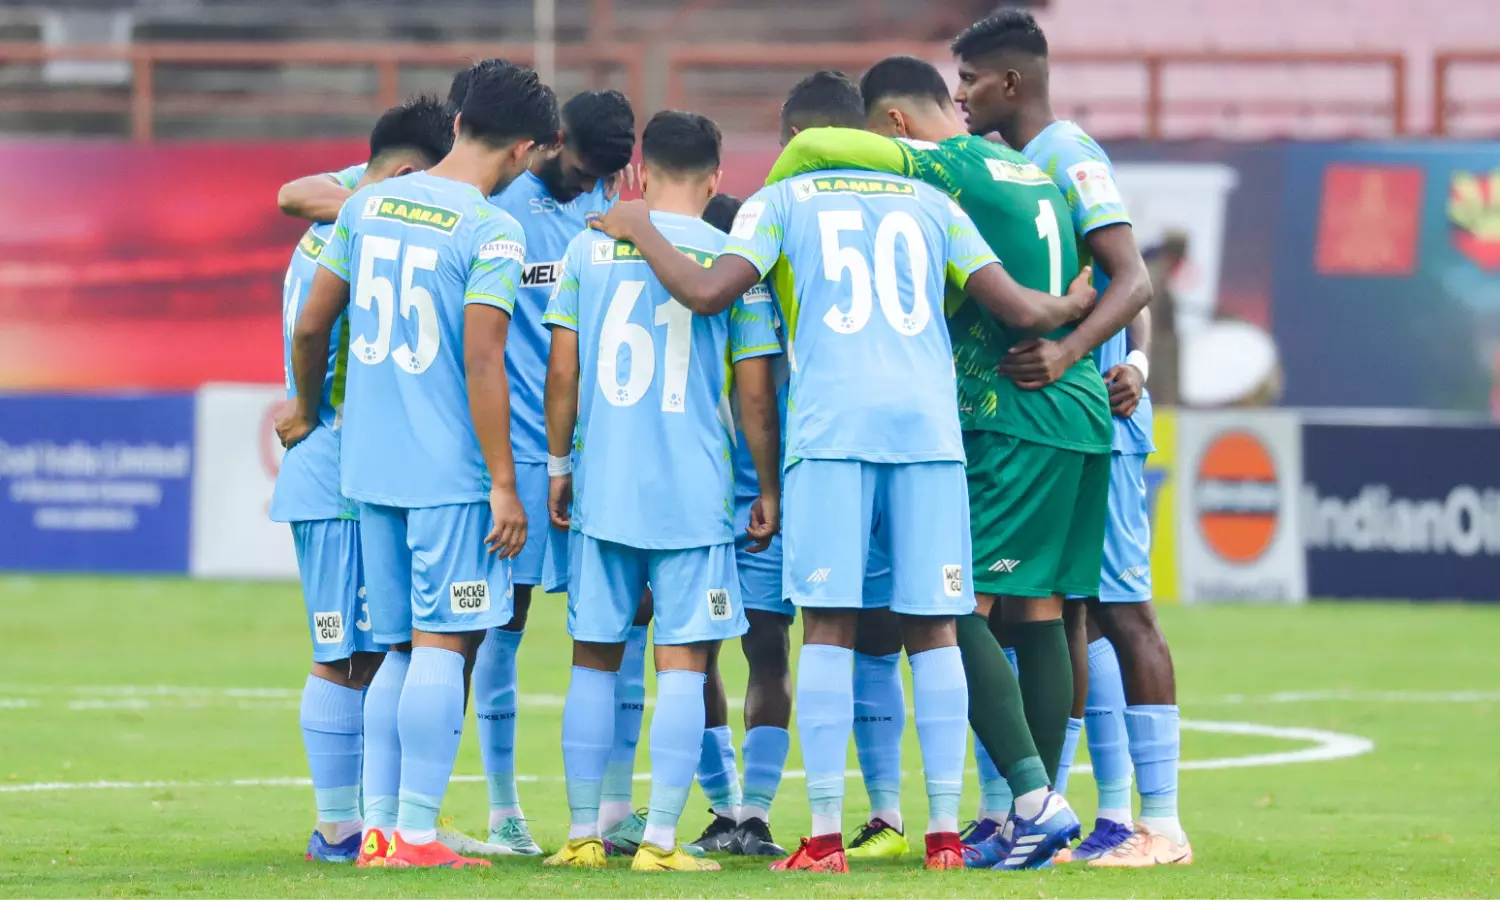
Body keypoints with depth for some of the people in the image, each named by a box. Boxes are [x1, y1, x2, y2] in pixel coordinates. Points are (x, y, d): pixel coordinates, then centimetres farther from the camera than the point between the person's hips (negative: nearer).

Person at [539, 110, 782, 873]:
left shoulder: (590, 249, 3)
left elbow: (562, 370, 2)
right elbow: (755, 391, -1)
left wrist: (559, 464, 13)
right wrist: (770, 489, 8)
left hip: (602, 488, 2)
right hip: (696, 493, -2)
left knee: (594, 660, 10)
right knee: (681, 664, 0)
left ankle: (583, 834, 12)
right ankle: (660, 839, -4)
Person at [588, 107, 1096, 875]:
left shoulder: (781, 201, 11)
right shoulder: (930, 202, 19)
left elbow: (707, 292, -2)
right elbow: (1019, 309, 13)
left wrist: (640, 235, 16)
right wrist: (1073, 308, 35)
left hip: (831, 428, -2)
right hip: (929, 426, 2)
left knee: (828, 627, -1)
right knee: (932, 629, 5)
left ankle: (825, 835, -5)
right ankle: (945, 831, 3)